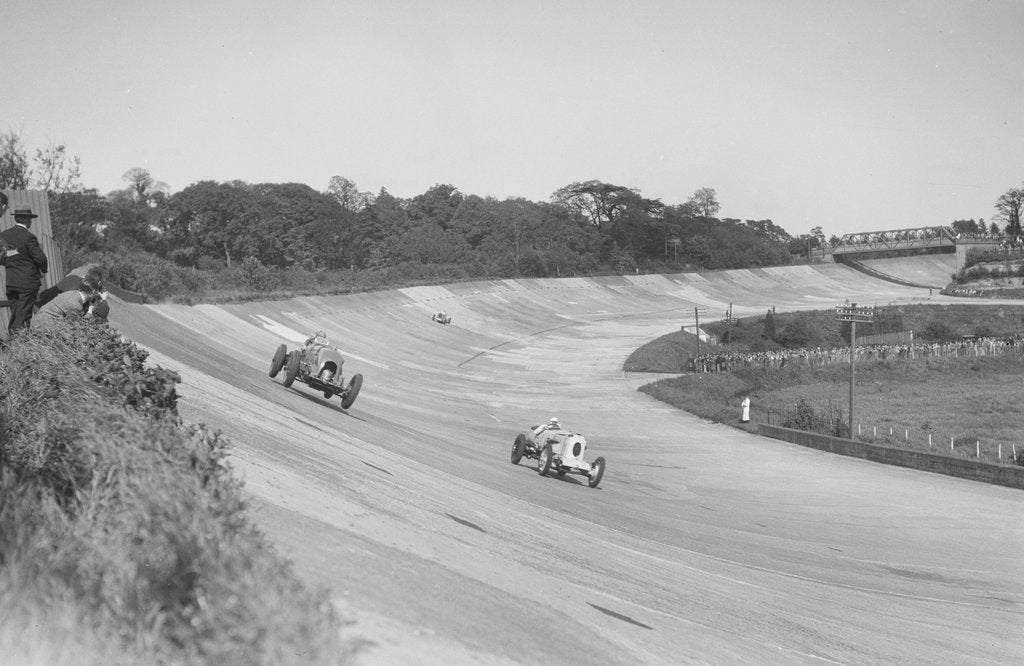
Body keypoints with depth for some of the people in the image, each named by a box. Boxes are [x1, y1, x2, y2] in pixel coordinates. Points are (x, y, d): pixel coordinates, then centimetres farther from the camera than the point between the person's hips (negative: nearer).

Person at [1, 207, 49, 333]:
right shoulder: (28, 236, -15)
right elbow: (40, 258, -13)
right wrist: (43, 270, 5)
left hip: (10, 282, 6)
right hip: (28, 282, -6)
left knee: (14, 315, 13)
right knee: (23, 317, -3)